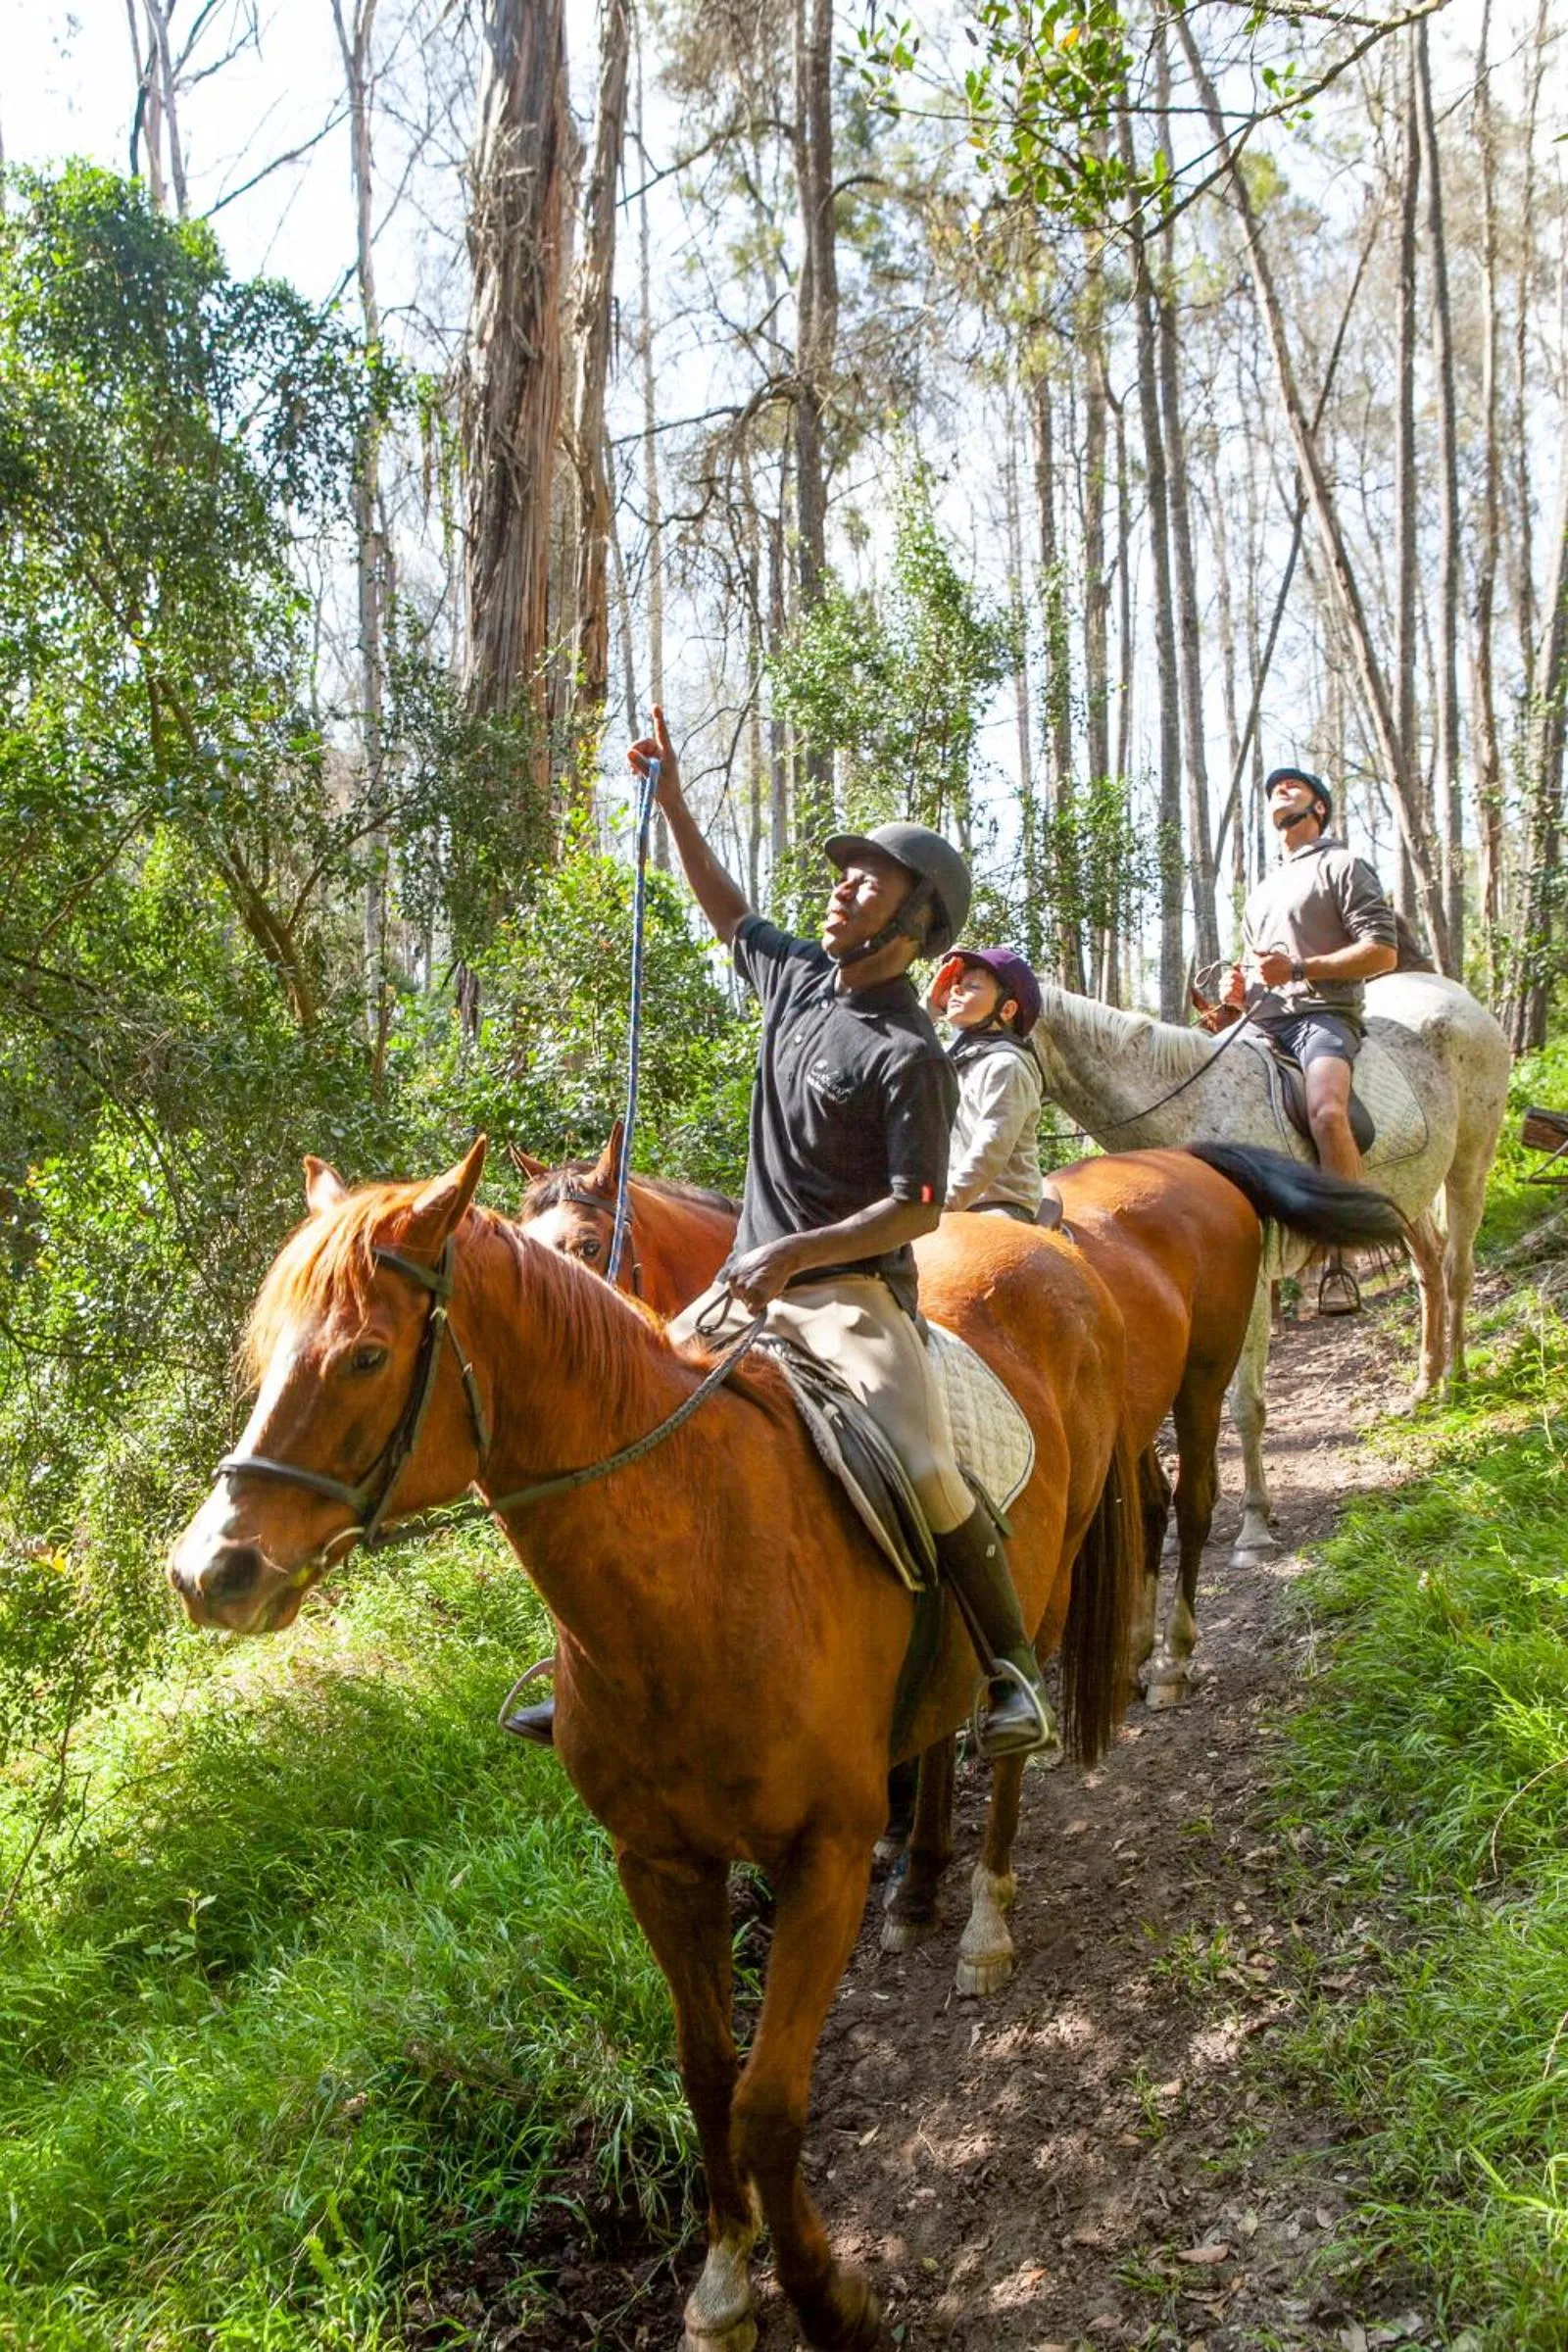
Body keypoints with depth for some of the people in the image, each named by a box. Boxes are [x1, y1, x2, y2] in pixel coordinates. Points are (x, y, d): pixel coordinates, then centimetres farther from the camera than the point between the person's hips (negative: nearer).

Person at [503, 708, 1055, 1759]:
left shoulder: (909, 1053, -14)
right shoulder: (799, 974, 8)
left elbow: (919, 1207, -16)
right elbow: (731, 912, 28)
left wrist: (794, 1250, -23)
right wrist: (674, 805, 23)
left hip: (853, 1290, -8)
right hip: (754, 1282, 8)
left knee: (925, 1474, -25)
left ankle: (1016, 1669, -4)